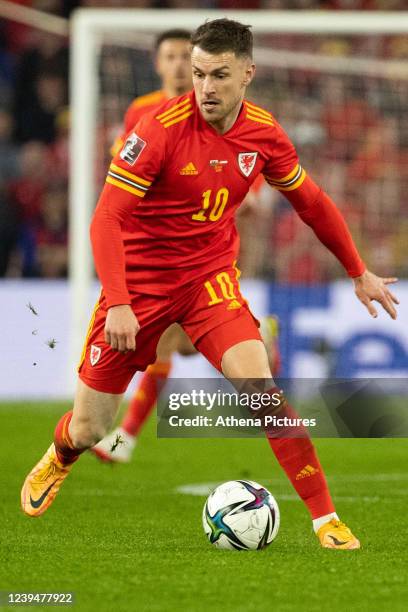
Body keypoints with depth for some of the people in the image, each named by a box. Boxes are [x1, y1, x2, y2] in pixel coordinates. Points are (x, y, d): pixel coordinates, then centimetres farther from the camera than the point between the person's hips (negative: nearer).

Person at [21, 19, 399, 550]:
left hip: (209, 276, 2)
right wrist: (118, 304, -32)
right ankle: (58, 460, 43)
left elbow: (311, 203, 11)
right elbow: (107, 218, -22)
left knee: (259, 384, -22)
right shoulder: (161, 127, -21)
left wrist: (359, 273, 16)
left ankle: (326, 518, -15)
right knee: (88, 430, 5)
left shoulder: (263, 133, -7)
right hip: (138, 281, -2)